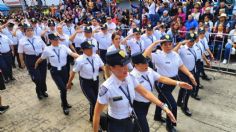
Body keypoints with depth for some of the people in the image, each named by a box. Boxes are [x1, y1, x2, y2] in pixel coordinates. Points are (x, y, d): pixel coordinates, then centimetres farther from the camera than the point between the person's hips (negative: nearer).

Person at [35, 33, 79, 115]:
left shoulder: (63, 47, -7)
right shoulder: (47, 50, -9)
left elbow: (72, 54, -20)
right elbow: (41, 59, 7)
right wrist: (35, 67, 22)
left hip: (64, 69, 3)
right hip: (55, 71, -3)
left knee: (64, 88, 16)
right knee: (63, 88, -10)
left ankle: (64, 102, 44)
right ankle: (64, 106, 15)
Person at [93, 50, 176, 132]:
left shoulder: (130, 77, -15)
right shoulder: (107, 88, -30)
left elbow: (145, 93, -4)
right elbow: (97, 113, -20)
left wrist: (163, 106, -9)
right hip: (115, 125, -5)